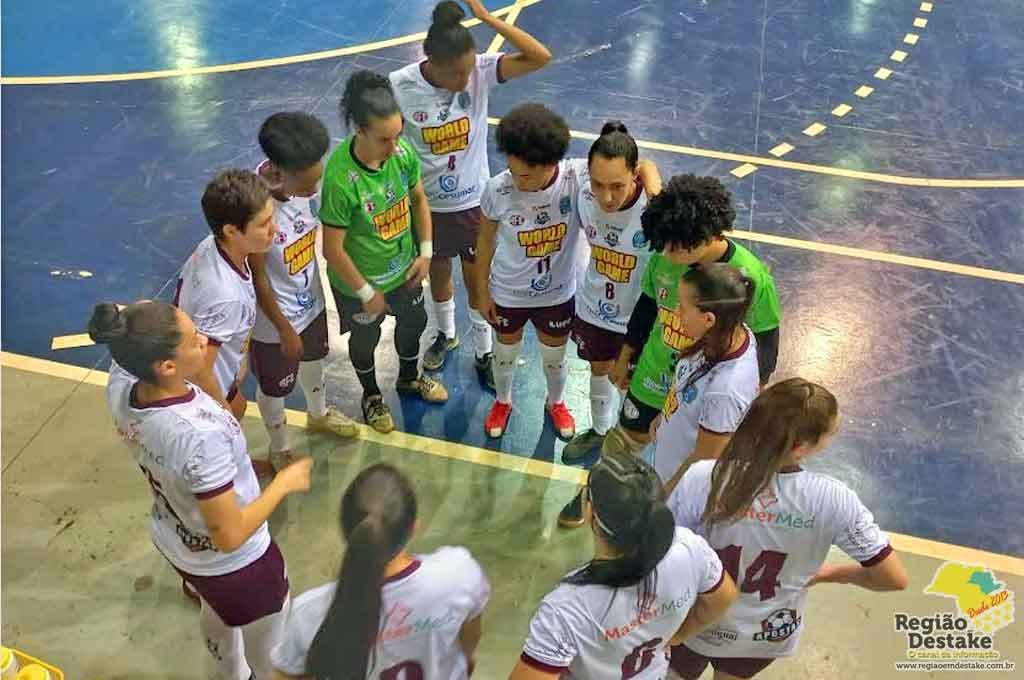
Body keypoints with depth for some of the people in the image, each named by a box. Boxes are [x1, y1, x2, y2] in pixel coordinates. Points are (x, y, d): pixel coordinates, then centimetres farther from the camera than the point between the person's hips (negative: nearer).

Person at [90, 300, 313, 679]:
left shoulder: (120, 385, -22)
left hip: (172, 541, 8)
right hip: (234, 563, -7)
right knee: (266, 648, 26)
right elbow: (229, 536, -32)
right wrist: (284, 483, -21)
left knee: (216, 614, 39)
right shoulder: (201, 436, -43)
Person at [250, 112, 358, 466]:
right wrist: (285, 330, -13)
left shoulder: (303, 182, -18)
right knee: (274, 388, 21)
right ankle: (281, 448, 49)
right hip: (275, 319, -6)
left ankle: (318, 415, 64)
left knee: (314, 361, 33)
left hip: (310, 301, 7)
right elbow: (258, 280, -24)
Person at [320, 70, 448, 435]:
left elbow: (418, 200, 0)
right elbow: (332, 249, -26)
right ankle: (371, 395, 54)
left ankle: (409, 378, 60)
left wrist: (425, 251, -4)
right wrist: (367, 292, -16)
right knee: (365, 339, 23)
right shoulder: (340, 178, -36)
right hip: (359, 281, -5)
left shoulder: (403, 151, -20)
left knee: (413, 323, 28)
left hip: (404, 267, 5)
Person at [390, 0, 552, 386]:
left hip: (473, 201, 0)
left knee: (477, 280, 16)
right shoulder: (400, 86, -23)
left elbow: (541, 58, -30)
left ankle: (484, 353, 39)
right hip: (427, 204, 0)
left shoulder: (480, 71, -20)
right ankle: (446, 335, 53)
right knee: (438, 273, 25)